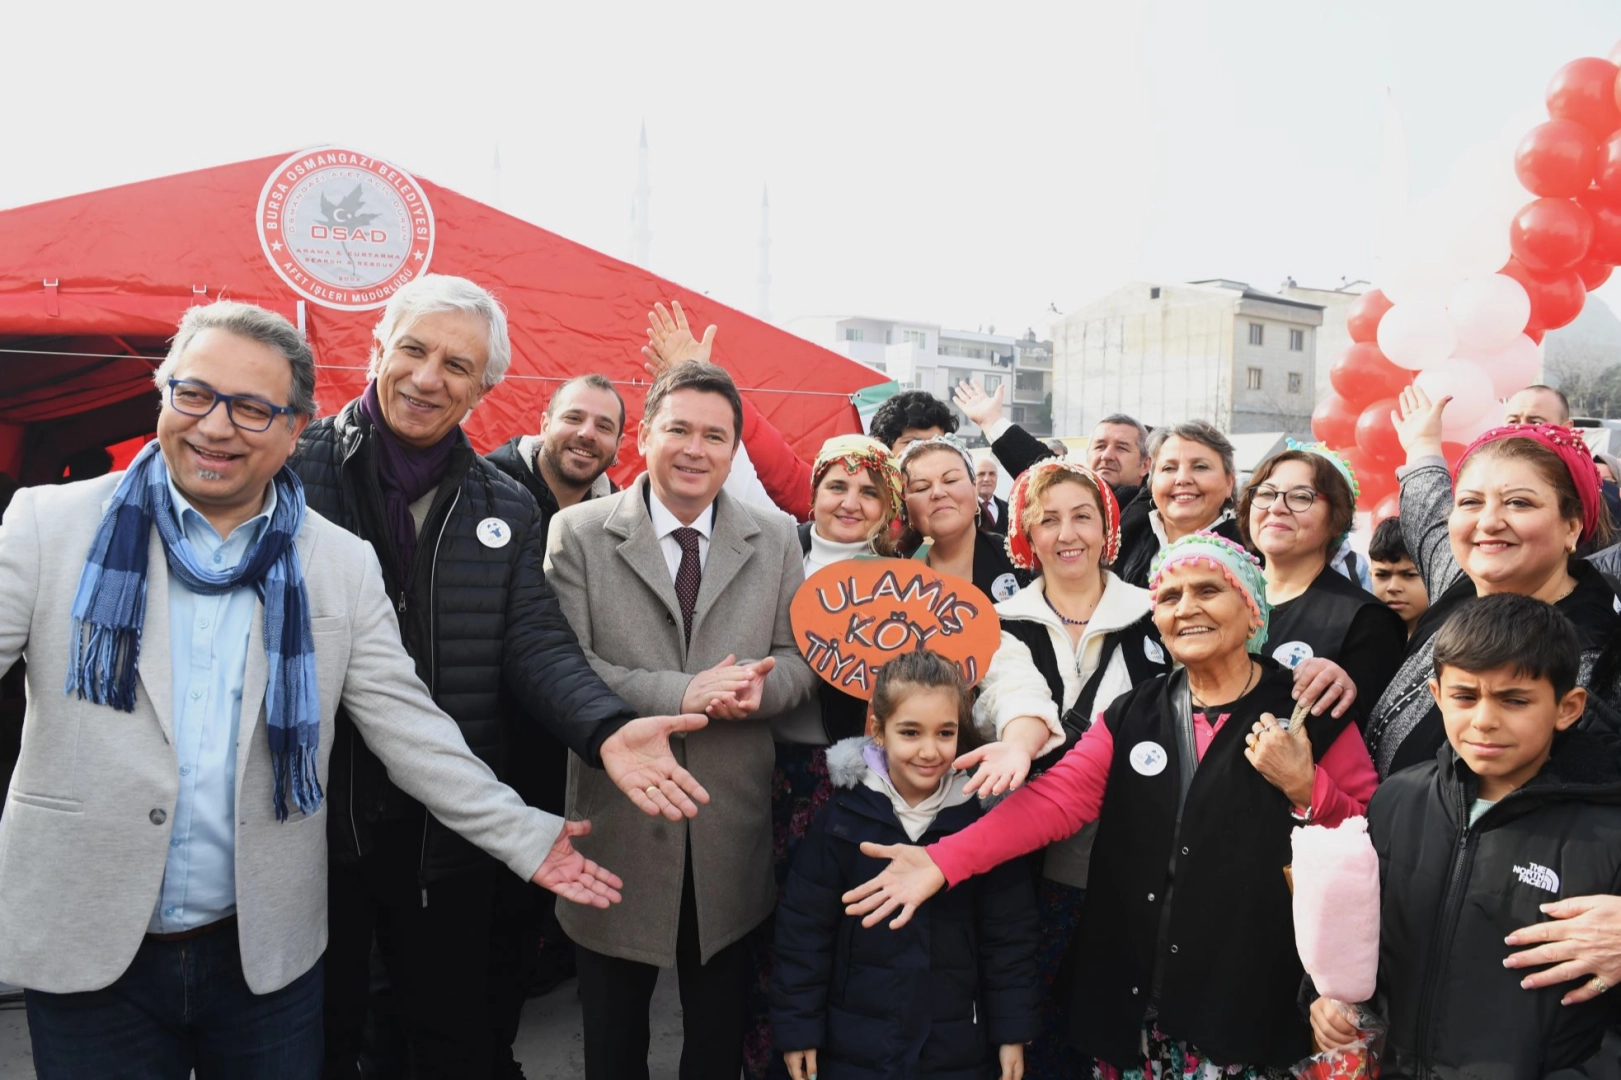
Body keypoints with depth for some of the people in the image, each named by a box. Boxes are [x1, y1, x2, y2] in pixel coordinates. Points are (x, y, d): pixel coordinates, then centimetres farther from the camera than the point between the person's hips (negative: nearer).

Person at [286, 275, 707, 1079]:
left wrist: (606, 727, -23)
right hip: (312, 816, -2)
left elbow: (534, 642, -3)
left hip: (448, 829, 2)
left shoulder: (507, 511, 4)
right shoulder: (298, 469, -6)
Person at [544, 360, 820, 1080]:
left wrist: (757, 687, -20)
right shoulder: (578, 533, -5)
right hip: (619, 825, -1)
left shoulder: (776, 538, 3)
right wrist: (682, 694, -24)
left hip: (733, 828, 2)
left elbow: (800, 663, 4)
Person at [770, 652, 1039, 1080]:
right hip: (854, 1045, 0)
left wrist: (1012, 1030, 0)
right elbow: (804, 929, -4)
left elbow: (1009, 934, -1)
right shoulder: (843, 818, -10)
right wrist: (798, 1027, -3)